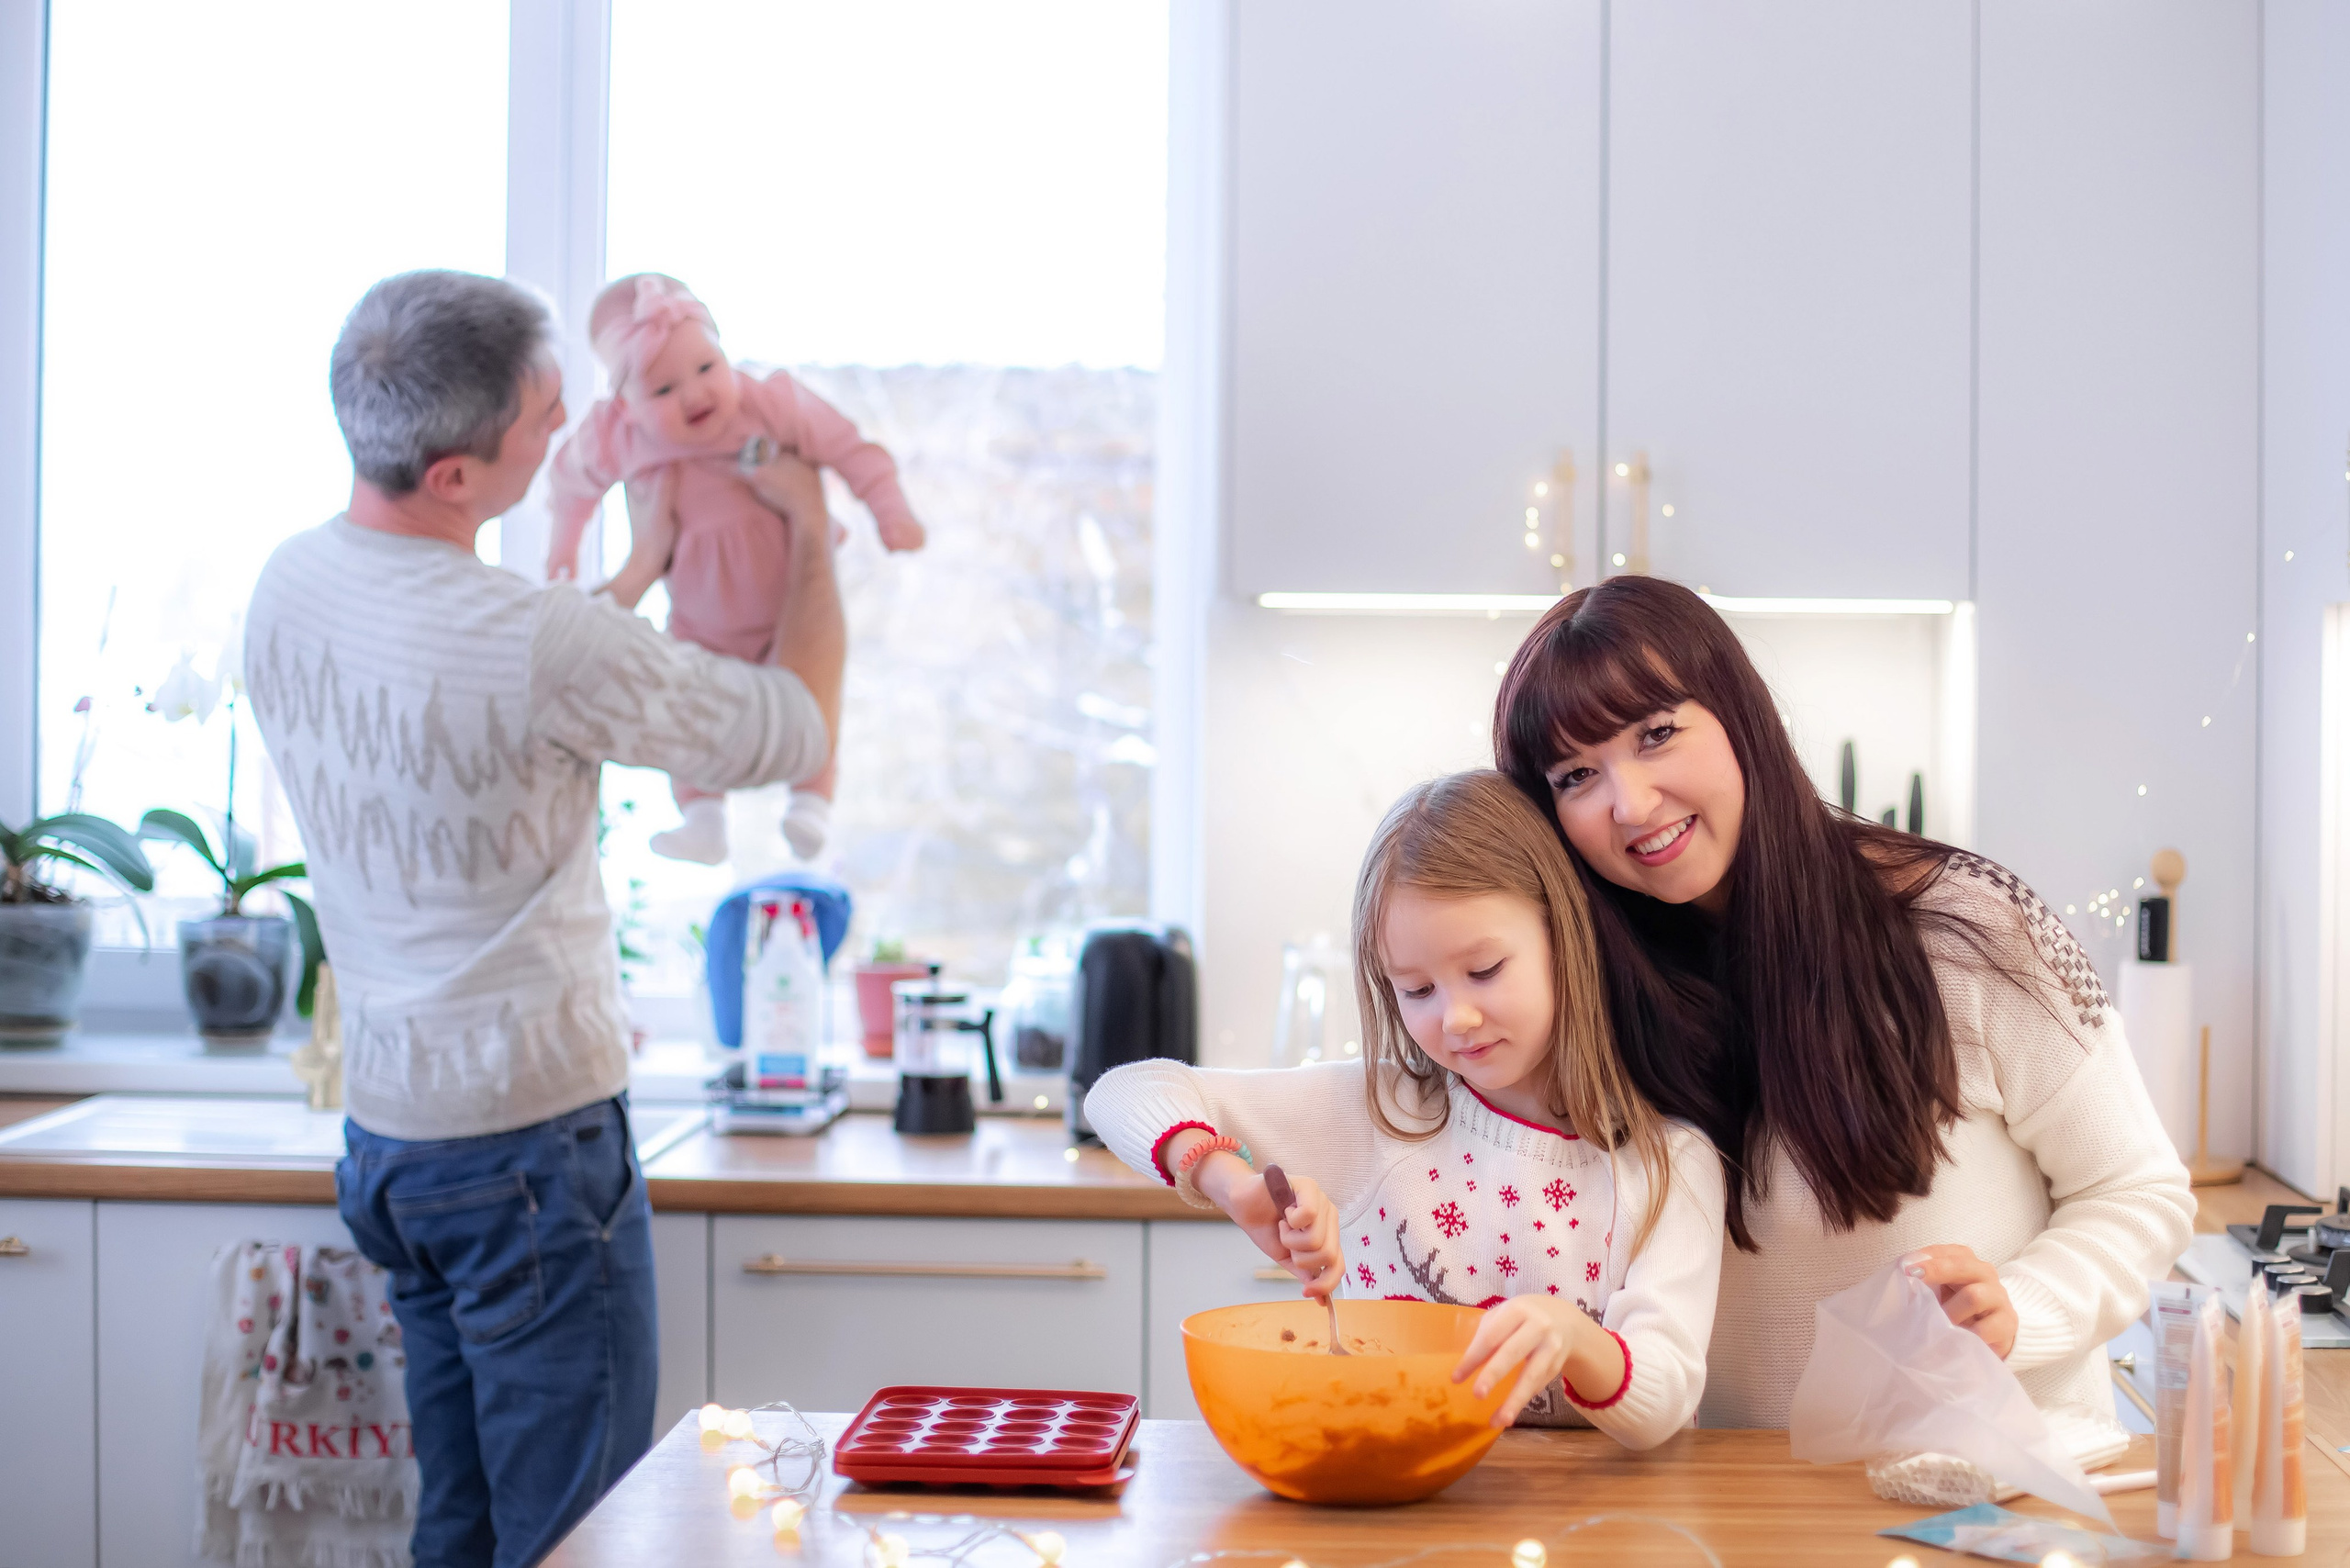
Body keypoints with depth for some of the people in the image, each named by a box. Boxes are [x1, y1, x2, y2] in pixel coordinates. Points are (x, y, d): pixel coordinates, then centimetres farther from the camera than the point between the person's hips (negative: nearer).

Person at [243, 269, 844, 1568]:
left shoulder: (289, 588, 0)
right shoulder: (547, 646, -24)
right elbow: (797, 731, -8)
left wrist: (633, 578, 22)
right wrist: (811, 540, 7)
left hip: (385, 1122, 8)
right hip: (532, 1133, -8)